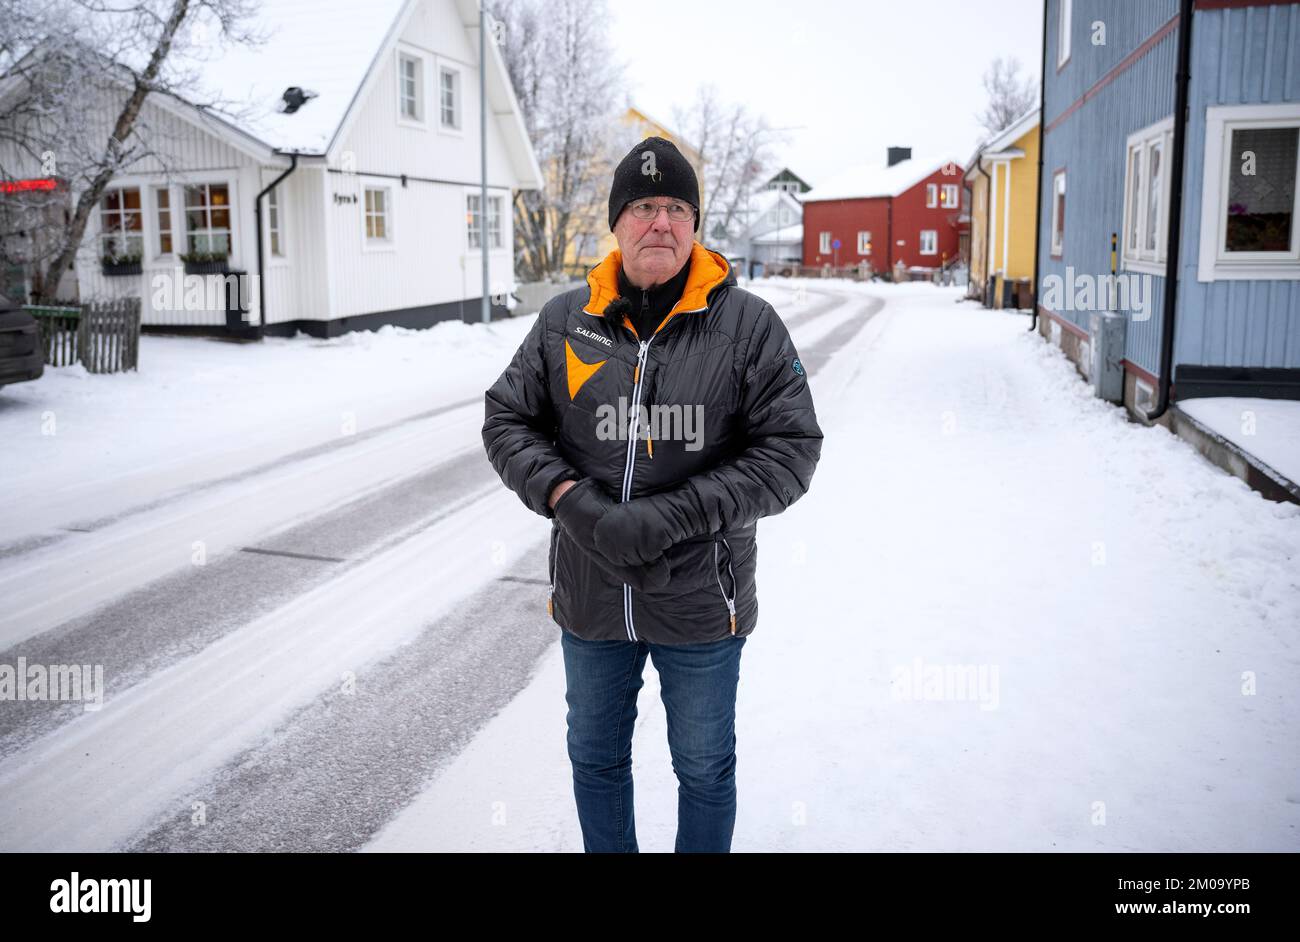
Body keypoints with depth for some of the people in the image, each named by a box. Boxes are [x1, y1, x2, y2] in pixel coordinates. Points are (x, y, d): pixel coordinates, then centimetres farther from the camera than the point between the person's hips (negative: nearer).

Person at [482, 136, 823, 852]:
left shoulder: (748, 324, -8)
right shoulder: (565, 321, 0)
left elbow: (790, 451, -11)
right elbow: (506, 420, 5)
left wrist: (669, 518, -20)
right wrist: (566, 498, -15)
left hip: (701, 602, -2)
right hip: (590, 597, 3)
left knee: (704, 769, 18)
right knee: (595, 760, 22)